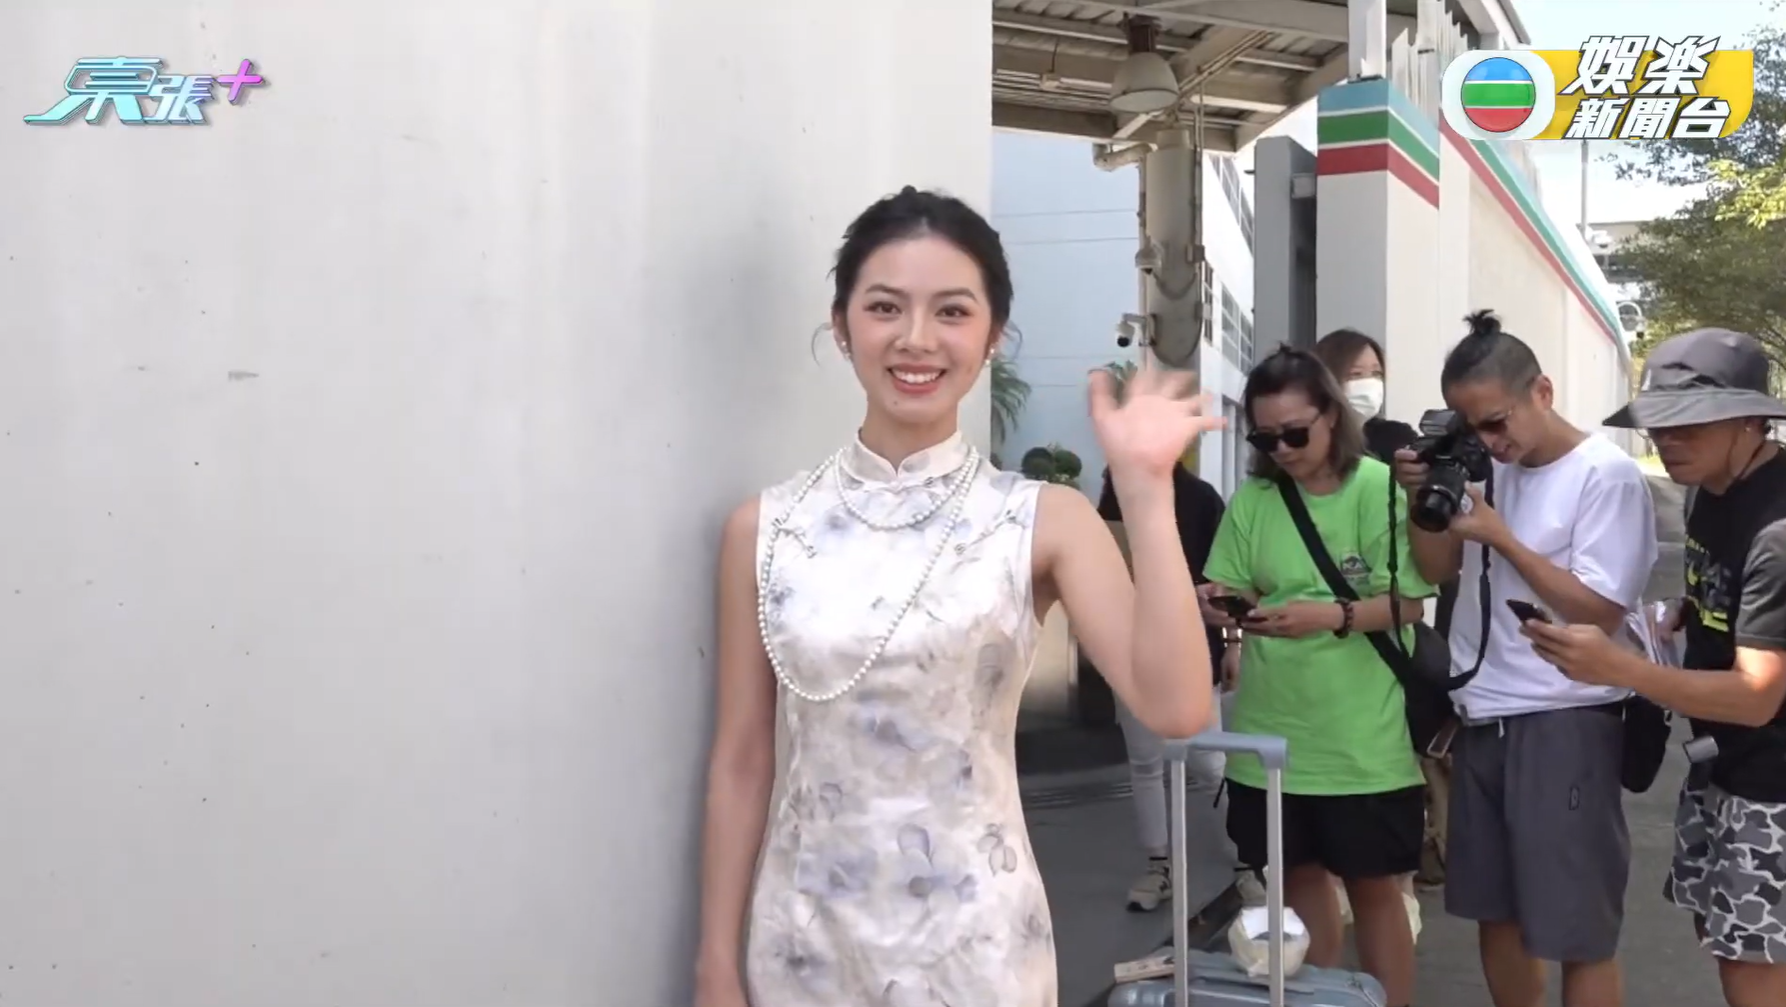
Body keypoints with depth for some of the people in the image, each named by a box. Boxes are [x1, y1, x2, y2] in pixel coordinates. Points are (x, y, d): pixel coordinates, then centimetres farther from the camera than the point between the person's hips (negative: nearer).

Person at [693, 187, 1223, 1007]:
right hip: (804, 935, 2)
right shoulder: (764, 529, -3)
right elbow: (740, 762, 1)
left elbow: (1174, 708, -18)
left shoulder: (1044, 521, -7)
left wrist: (1145, 488, -21)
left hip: (974, 936, -1)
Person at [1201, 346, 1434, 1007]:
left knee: (1373, 886, 10)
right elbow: (1233, 594, 2)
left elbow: (1410, 603, -10)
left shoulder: (1382, 489, -8)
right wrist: (1221, 605, -21)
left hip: (1364, 736, -3)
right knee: (1300, 877, 17)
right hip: (1271, 731, 4)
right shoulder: (1253, 498, 2)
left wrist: (1335, 616, -26)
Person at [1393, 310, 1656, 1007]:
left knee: (1578, 933, 2)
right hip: (1481, 720, 7)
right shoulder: (1484, 468, 8)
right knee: (1495, 911, 18)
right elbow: (1436, 573, 14)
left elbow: (1600, 611, -14)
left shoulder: (1606, 475, -11)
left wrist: (1501, 537, -16)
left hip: (1562, 725, -7)